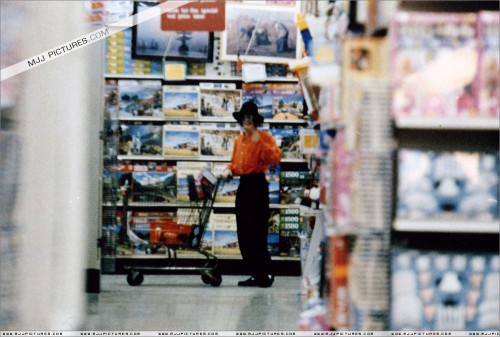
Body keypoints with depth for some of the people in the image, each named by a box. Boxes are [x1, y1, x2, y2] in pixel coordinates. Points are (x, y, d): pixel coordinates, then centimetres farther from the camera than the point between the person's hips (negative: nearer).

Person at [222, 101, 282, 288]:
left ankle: (265, 274, -3)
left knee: (257, 232, -10)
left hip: (258, 186, -8)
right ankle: (256, 274, 12)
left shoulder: (265, 137, -3)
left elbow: (276, 158, -17)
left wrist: (259, 142, -22)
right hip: (243, 185, 8)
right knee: (244, 234, 6)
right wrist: (229, 170, 5)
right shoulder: (238, 140, 18)